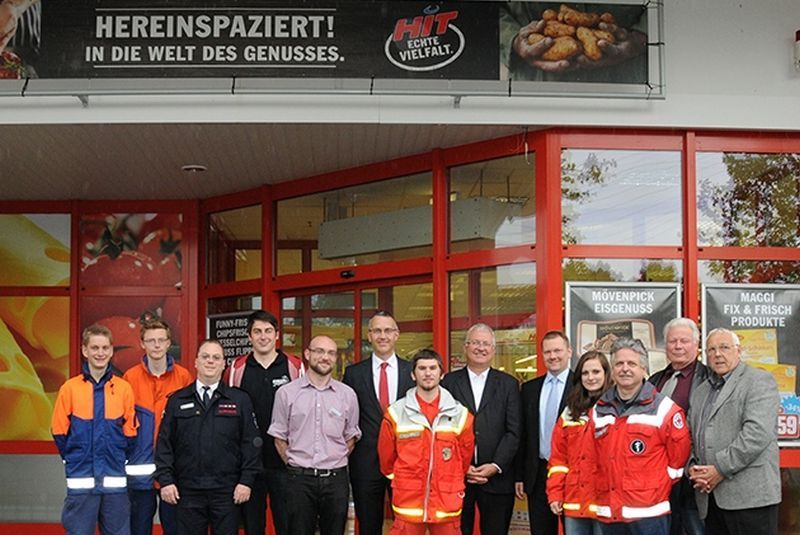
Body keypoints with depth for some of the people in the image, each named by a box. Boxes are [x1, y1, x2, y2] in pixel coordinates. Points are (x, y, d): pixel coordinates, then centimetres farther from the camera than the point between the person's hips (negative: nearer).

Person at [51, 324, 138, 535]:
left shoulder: (124, 388, 3)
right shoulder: (70, 388, 0)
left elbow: (130, 432, 7)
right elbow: (60, 432, 3)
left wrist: (118, 460, 3)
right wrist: (73, 461, 2)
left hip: (115, 481, 1)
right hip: (81, 480, -1)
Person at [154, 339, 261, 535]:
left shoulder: (240, 400, 5)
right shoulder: (177, 401, 8)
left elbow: (251, 443, 2)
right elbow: (164, 443, 6)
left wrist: (246, 480, -5)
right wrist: (165, 480, -2)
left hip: (227, 491, -1)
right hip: (188, 490, 1)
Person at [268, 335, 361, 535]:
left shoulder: (347, 395, 4)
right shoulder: (286, 393, 0)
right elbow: (280, 438, 6)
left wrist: (335, 464, 8)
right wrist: (296, 466, 5)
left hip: (335, 479, 1)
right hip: (299, 479, -1)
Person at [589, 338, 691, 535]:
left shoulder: (664, 409, -4)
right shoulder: (598, 411, 10)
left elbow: (679, 455, -2)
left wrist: (657, 489, 0)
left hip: (648, 512, -5)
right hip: (609, 513, 5)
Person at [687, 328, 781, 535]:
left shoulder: (759, 381, -1)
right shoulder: (700, 392, 22)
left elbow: (758, 433, -14)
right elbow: (691, 438, 20)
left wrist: (720, 469, -15)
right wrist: (693, 468, -1)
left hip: (750, 495, -6)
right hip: (711, 498, 6)